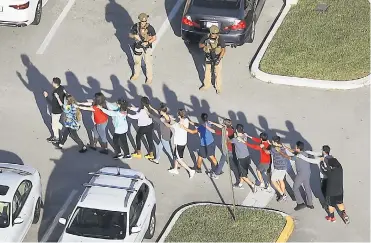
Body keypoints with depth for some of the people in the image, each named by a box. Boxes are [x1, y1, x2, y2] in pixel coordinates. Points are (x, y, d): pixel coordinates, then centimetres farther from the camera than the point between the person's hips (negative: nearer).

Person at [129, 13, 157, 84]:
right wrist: (135, 36, -27)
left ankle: (149, 78, 30)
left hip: (147, 48, -3)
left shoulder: (150, 28, -23)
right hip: (138, 47, 3)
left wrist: (148, 42, -28)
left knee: (148, 63, 10)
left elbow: (154, 38, -12)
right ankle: (136, 75, 45)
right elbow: (130, 35, -4)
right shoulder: (136, 26, -16)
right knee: (137, 61, 21)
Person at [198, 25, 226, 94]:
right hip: (208, 58, 3)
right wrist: (205, 44, -27)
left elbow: (223, 50, -20)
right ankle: (206, 85, 39)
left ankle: (218, 87, 26)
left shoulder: (220, 39, -22)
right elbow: (199, 45, -5)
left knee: (217, 73, 8)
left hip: (217, 58, -3)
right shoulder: (206, 37, -14)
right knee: (207, 72, 18)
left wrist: (219, 59, -27)